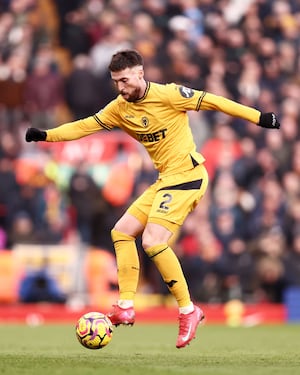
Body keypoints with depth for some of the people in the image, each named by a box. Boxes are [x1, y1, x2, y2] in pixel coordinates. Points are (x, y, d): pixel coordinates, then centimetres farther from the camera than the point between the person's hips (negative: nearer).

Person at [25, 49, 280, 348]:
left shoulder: (168, 94, -14)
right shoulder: (120, 108, 8)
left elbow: (212, 102, -11)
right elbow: (85, 126, 9)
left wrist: (258, 117, -12)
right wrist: (45, 135, -2)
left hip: (187, 175, -9)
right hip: (165, 180, 9)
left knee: (153, 241, -19)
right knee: (122, 232, 4)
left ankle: (188, 310, -10)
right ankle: (126, 307, 3)